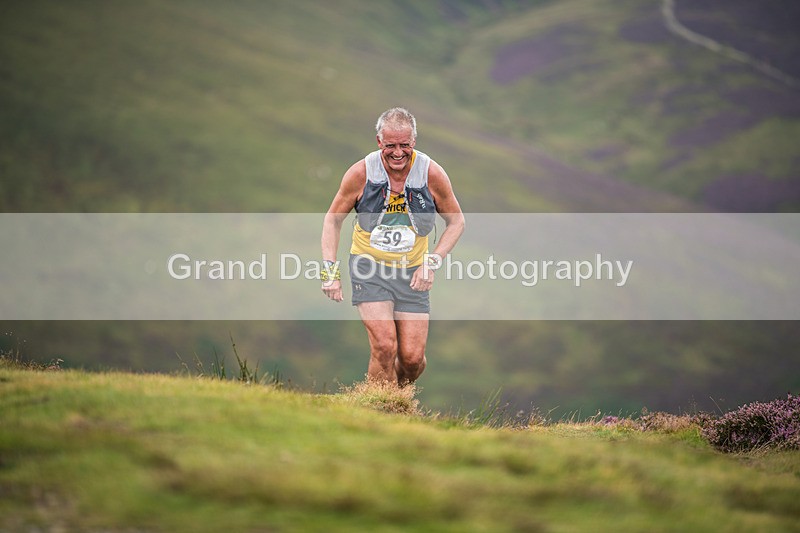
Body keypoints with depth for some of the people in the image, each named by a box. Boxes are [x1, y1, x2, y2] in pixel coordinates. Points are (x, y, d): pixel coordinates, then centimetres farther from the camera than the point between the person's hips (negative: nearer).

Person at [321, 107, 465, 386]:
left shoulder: (432, 174, -10)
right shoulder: (360, 173, -12)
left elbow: (456, 221, 5)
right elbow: (333, 218, 3)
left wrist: (432, 261, -8)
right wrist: (329, 269, -5)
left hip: (412, 274, 2)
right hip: (369, 268, -1)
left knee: (413, 358, -4)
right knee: (384, 347, -21)